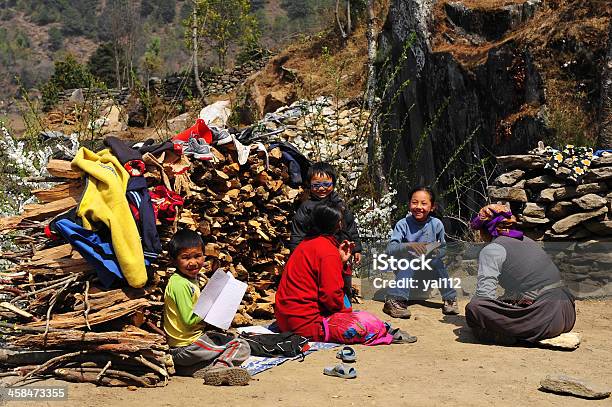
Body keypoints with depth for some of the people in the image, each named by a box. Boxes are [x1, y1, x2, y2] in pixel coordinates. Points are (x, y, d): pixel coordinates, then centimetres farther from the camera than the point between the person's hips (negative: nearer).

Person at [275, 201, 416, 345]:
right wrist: (345, 310, 0)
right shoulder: (328, 250, -16)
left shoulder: (308, 242, 14)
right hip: (304, 323, -10)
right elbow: (331, 295, -18)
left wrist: (341, 261, 11)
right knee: (367, 323, -13)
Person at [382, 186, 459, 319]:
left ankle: (450, 299, -10)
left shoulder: (436, 224, -9)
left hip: (428, 265, 2)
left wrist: (435, 251, -21)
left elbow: (443, 248, 4)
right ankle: (394, 301, -31)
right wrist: (409, 246, -46)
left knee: (438, 262, -26)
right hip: (405, 268, -2)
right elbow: (390, 249, -26)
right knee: (409, 261, -32)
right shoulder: (403, 224, -16)